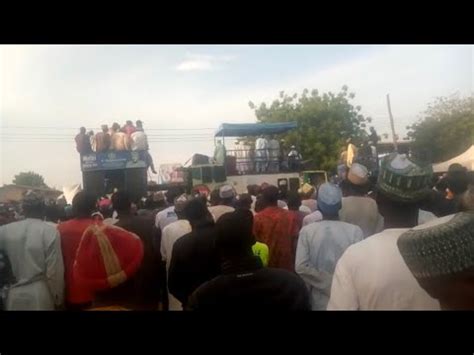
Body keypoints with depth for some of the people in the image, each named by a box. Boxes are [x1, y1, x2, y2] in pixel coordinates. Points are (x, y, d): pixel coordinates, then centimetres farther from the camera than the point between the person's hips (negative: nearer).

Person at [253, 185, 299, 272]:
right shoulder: (289, 216, -6)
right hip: (286, 262, 2)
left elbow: (254, 239, -6)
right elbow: (294, 237, -1)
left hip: (266, 262, -1)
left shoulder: (258, 217, -11)